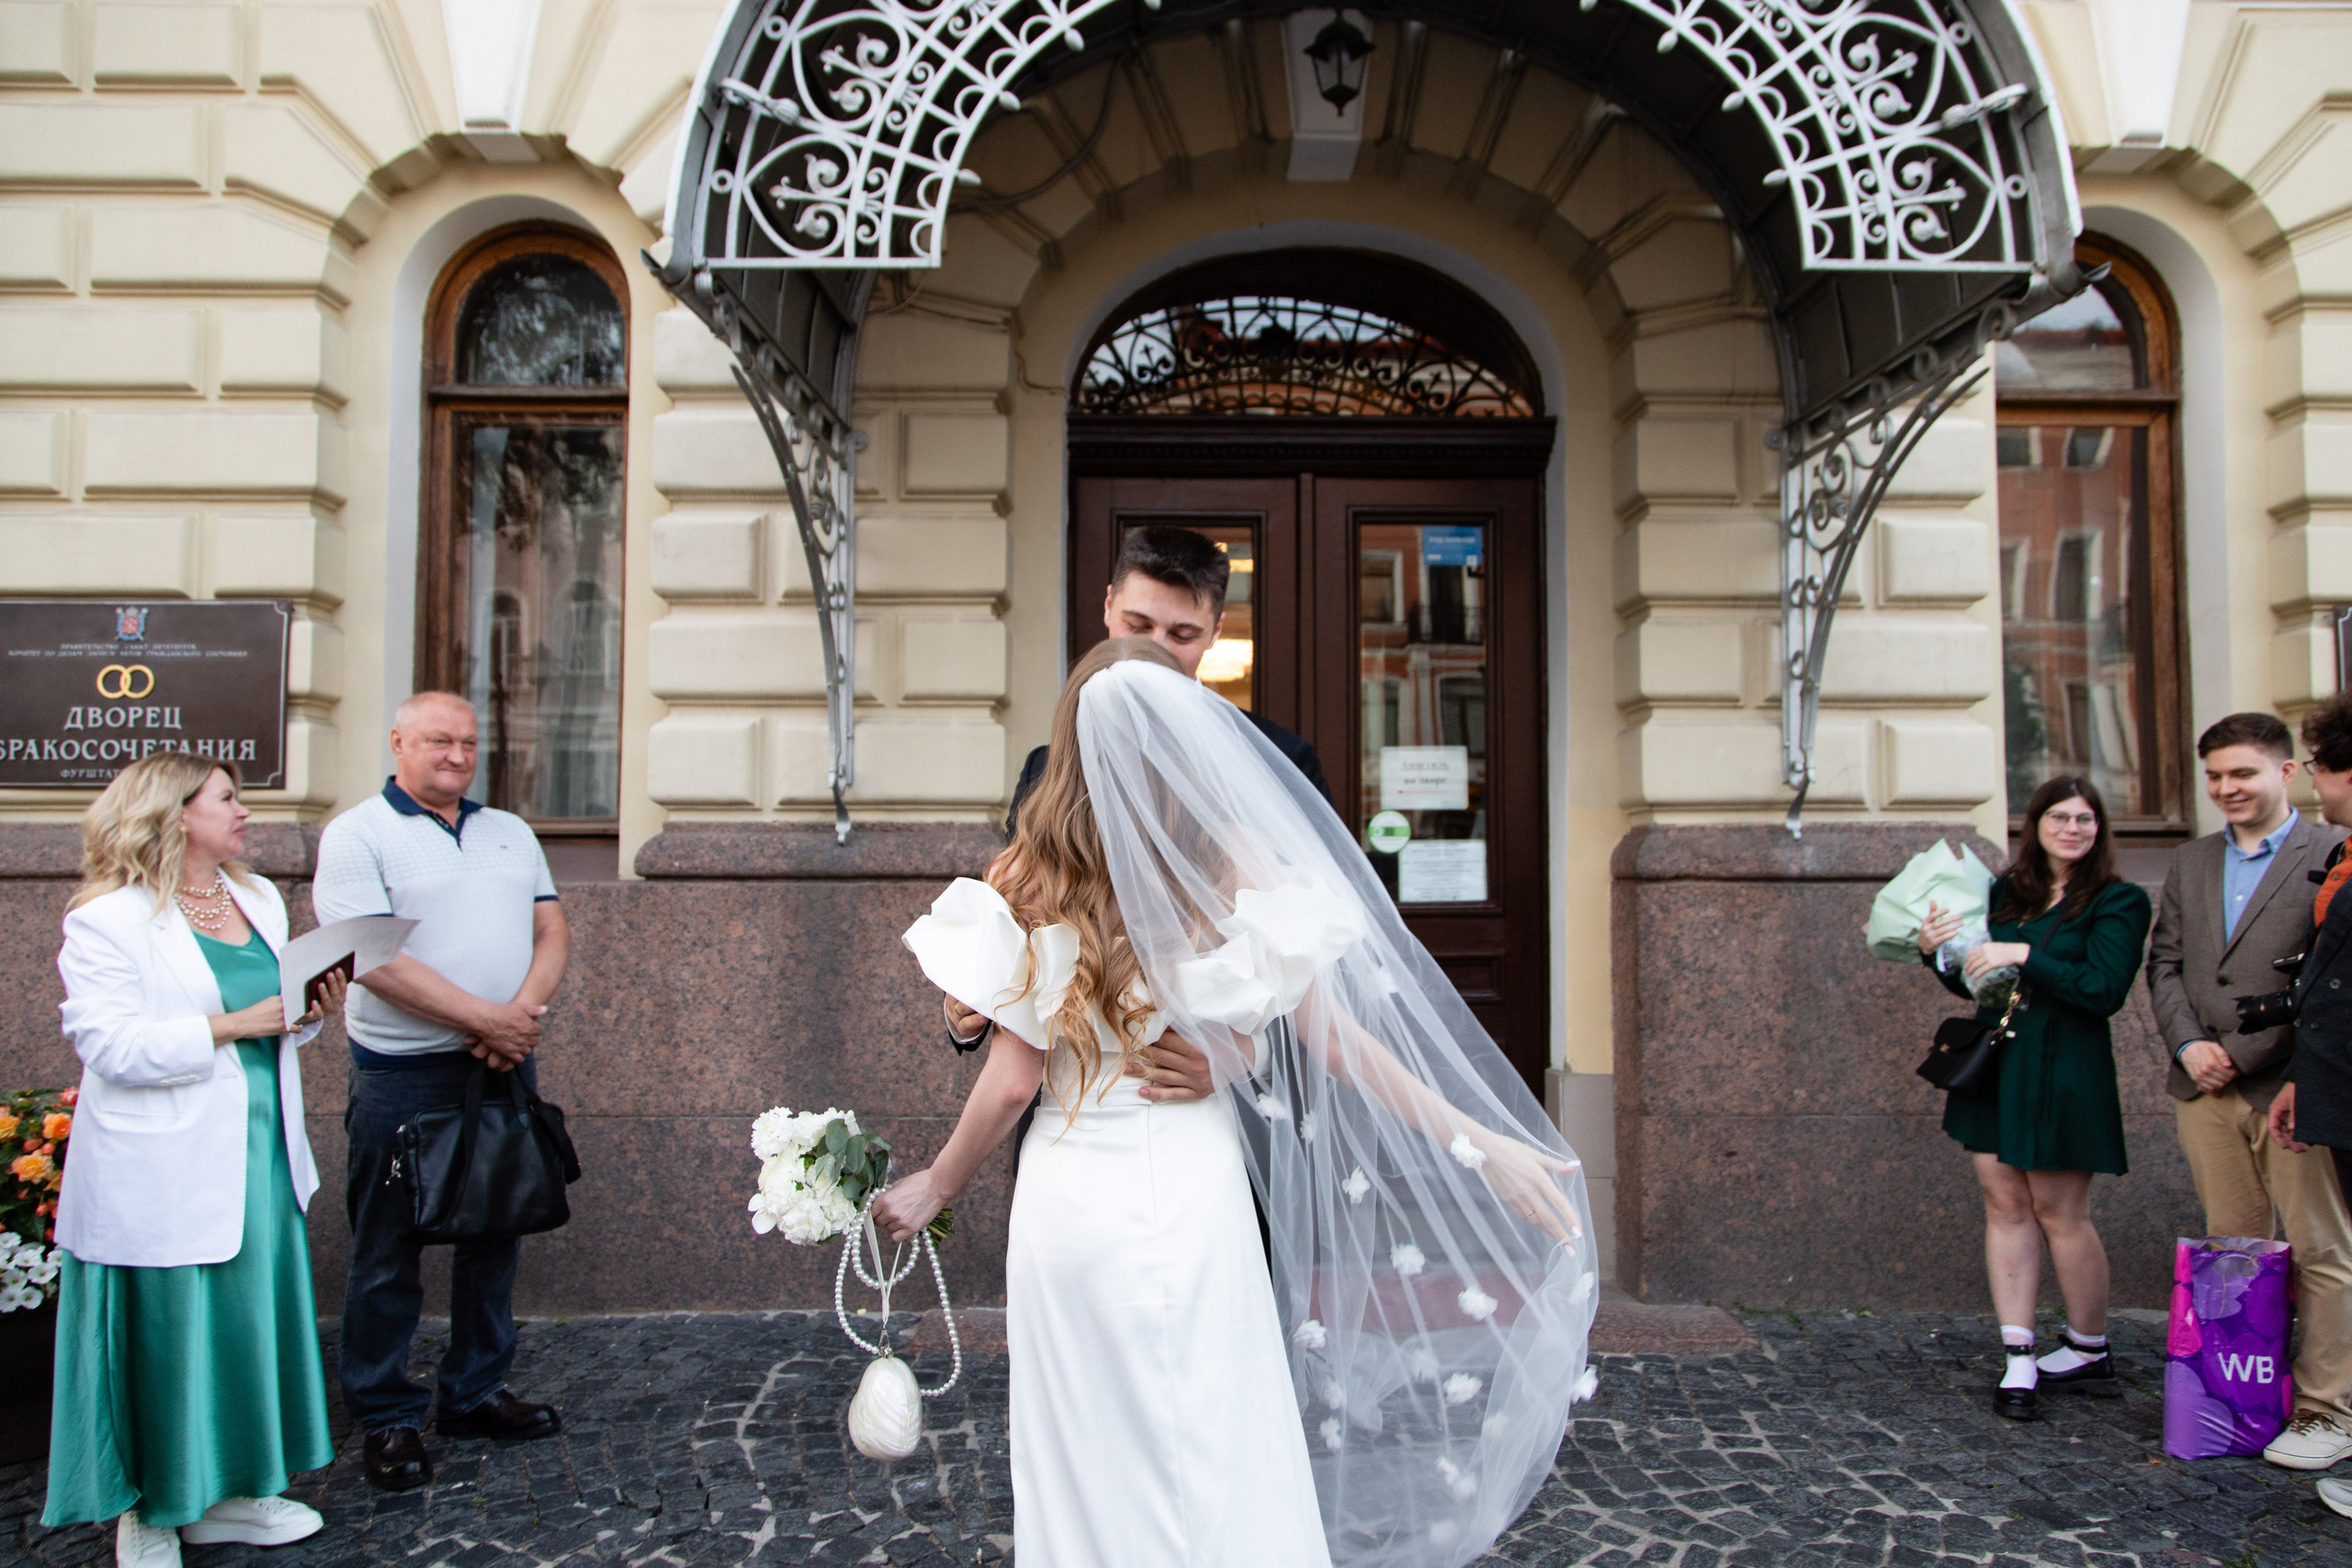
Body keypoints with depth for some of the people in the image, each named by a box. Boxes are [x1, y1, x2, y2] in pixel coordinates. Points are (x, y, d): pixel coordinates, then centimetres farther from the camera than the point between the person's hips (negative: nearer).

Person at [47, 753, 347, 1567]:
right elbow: (109, 1044, -18)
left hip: (260, 1154, 7)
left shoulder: (259, 899, 13)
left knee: (253, 1322, 12)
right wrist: (230, 1026, -22)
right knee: (167, 1334, 3)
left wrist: (312, 1010, 0)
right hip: (166, 1173, -7)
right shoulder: (107, 919, -9)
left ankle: (227, 1492, 27)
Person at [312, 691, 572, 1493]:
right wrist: (485, 1018, -17)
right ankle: (387, 1419, 15)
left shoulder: (510, 833, 14)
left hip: (504, 1067, 6)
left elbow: (553, 932, 9)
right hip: (403, 1074, -6)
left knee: (494, 1233, 13)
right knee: (389, 1250, 3)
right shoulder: (357, 834, -5)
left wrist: (521, 1012, -10)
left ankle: (476, 1393, 27)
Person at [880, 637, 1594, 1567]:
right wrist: (1478, 1140, 1)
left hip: (1065, 1202, 1)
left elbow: (1013, 1079, -5)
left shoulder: (1028, 889, -5)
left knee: (1086, 1477, 15)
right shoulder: (1232, 872, -6)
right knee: (1212, 1476, 15)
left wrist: (934, 1189, 11)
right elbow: (1333, 1042, -6)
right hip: (1188, 1201, -1)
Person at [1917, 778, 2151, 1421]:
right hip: (1994, 1064, 5)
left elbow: (2104, 989, -16)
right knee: (2005, 1205, 3)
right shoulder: (2003, 892, 11)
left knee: (2059, 1212, 1)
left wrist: (2023, 955, -19)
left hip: (2063, 1072, -5)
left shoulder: (2118, 902, -4)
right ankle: (2017, 1360, 7)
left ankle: (2091, 1351, 22)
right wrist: (1935, 951, -1)